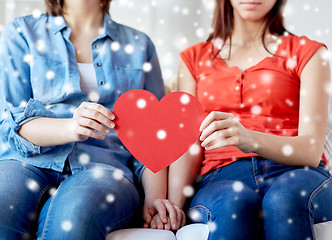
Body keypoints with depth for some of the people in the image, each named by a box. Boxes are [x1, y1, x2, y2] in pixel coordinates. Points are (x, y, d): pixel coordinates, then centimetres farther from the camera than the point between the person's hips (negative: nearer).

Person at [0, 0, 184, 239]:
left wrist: (154, 197, -4)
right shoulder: (21, 33, 15)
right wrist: (71, 127, -18)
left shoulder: (139, 45, 18)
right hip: (30, 160, 1)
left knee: (75, 213, -37)